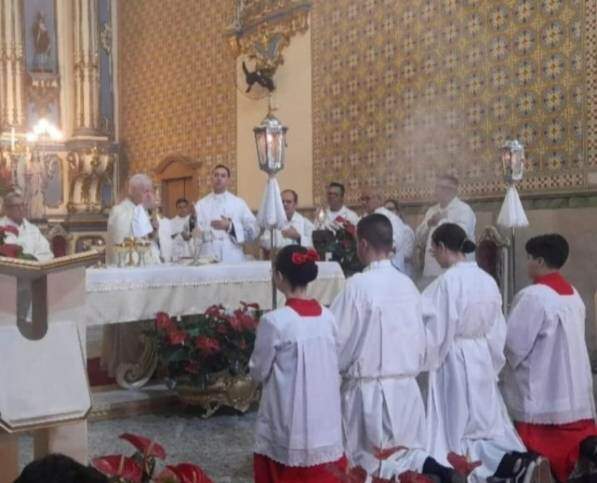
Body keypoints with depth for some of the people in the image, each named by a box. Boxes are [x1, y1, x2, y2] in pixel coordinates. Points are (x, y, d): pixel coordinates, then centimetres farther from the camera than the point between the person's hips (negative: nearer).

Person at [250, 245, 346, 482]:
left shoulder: (274, 321, -17)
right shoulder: (328, 317, -2)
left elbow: (259, 372, -6)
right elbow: (334, 365, 8)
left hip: (289, 420, -4)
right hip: (325, 416, 5)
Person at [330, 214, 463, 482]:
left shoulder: (358, 285, -15)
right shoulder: (408, 284, 2)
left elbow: (339, 341, -9)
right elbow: (420, 340, 8)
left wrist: (331, 371, 8)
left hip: (369, 388, -5)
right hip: (407, 385, 5)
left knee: (370, 460, 10)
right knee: (408, 450, 15)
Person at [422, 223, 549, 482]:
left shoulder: (447, 281, -18)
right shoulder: (487, 279, 4)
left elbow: (434, 329, -15)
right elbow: (497, 329, 10)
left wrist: (425, 362, -1)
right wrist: (493, 363, 18)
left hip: (453, 361, -7)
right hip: (483, 359, 7)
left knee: (456, 426, 6)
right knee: (485, 421, 16)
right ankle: (521, 462, 0)